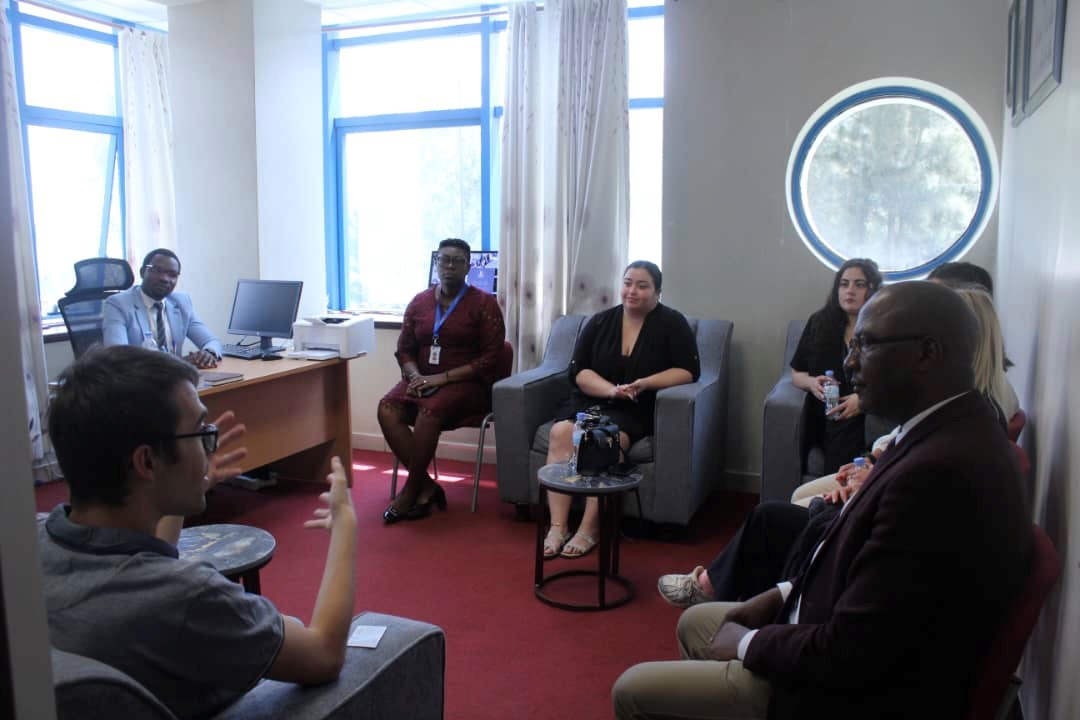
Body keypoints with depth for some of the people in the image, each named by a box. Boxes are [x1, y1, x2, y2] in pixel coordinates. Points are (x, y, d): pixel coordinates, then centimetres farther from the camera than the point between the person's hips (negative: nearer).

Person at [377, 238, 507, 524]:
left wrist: (442, 377, -16)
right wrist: (415, 376, -9)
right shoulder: (419, 302, 11)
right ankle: (426, 486, -18)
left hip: (467, 383, -4)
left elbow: (490, 358, -9)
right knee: (387, 408, -25)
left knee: (430, 410, -34)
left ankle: (411, 491, -17)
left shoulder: (484, 303, -3)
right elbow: (404, 349, 14)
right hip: (423, 380, 5)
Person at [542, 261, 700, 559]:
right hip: (592, 403, 3)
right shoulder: (599, 322, 10)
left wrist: (643, 384, -19)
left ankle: (589, 530, -26)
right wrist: (611, 390, -16)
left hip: (637, 412, -3)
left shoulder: (672, 323, 2)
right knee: (560, 433, -27)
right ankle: (557, 527, -27)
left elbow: (689, 371, -5)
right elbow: (578, 371, 3)